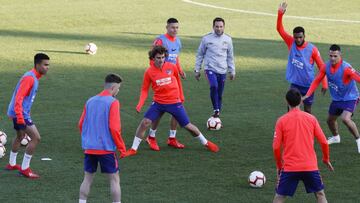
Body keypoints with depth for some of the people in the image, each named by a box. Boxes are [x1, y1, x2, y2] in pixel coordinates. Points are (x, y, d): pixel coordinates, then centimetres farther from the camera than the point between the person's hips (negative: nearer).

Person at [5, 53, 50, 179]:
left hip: (21, 113, 11)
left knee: (20, 137, 26)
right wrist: (20, 118, -31)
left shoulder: (34, 77, 11)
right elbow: (19, 98, -27)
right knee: (36, 138, -13)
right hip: (20, 113, -11)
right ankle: (24, 169, -7)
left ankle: (11, 164, 44)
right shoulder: (29, 78, -20)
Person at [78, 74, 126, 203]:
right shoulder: (113, 102, -9)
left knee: (87, 179, 12)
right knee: (114, 179, 3)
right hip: (106, 148, -6)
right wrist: (122, 148, -6)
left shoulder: (90, 101, 8)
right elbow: (114, 128, -15)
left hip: (89, 148, 6)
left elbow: (81, 124, 12)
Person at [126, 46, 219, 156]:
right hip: (158, 103, 0)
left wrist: (181, 96, 17)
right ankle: (133, 149, -2)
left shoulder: (172, 67, -8)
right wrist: (140, 104, -16)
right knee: (144, 122, -14)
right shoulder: (149, 72, -8)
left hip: (174, 102, 0)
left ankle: (206, 143, 26)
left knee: (187, 125, 4)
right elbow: (145, 90, -2)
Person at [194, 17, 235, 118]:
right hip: (210, 69, -3)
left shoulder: (228, 39, 5)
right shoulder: (206, 38, -2)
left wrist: (232, 71, 14)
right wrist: (197, 70, 6)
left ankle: (217, 117, 18)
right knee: (214, 86, -29)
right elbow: (200, 54, 6)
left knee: (220, 95, 6)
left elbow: (230, 57, 14)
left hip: (222, 71, 3)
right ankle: (216, 110, -19)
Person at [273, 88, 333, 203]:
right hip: (310, 166, 1)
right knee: (320, 194, 17)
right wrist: (326, 159, 19)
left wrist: (279, 165, 10)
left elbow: (276, 147, -5)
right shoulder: (311, 118, 2)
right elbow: (323, 142, 2)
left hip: (289, 167, -1)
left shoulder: (281, 121, -3)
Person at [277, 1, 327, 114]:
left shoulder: (312, 49, -12)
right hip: (294, 84, 2)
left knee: (307, 110, 7)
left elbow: (322, 66, -6)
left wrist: (324, 84, -11)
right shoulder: (291, 43, -5)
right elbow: (280, 29, -10)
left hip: (308, 84, -2)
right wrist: (280, 14, -25)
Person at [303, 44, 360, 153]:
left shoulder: (346, 68, -28)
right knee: (330, 120, 20)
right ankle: (336, 137, 52)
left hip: (350, 98, -7)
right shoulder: (326, 67, -9)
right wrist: (307, 95, -5)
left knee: (345, 118, -28)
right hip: (336, 98, 7)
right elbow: (316, 81, 0)